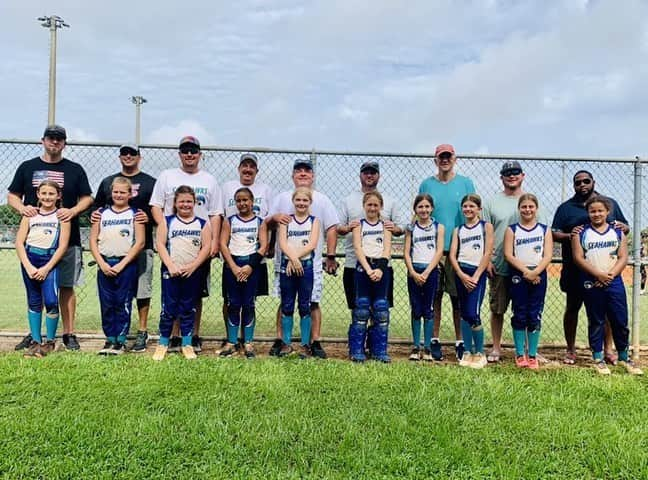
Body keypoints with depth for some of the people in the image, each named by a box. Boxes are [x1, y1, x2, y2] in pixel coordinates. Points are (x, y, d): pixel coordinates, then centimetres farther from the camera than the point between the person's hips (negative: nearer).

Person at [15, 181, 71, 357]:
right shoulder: (30, 214, 9)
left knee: (51, 302, -14)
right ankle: (35, 342, 18)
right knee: (33, 302, 9)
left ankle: (50, 342, 2)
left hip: (50, 261, -3)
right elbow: (19, 242, 4)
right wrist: (28, 267, -8)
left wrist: (46, 268, -10)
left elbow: (63, 246, -4)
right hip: (29, 260, 3)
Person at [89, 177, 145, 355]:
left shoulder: (134, 214, 1)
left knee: (123, 304, 0)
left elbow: (140, 242, -6)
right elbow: (93, 240, 7)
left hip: (126, 265, -3)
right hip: (104, 264, 3)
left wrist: (121, 264, -10)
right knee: (106, 305, 7)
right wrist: (102, 263, -5)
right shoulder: (102, 213, 10)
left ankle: (121, 341, 9)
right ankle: (110, 339, 18)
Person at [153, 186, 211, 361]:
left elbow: (206, 246, -1)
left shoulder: (202, 224, 6)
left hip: (193, 273, 1)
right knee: (168, 309, 2)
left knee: (189, 309, 8)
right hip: (171, 272, -1)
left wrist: (193, 266, -12)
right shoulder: (167, 221, 5)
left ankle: (187, 344, 17)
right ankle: (163, 343, 14)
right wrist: (170, 266, -13)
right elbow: (160, 244, -3)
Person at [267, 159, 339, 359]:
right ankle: (279, 340, 13)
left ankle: (315, 343, 7)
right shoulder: (282, 198, 11)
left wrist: (331, 256, -3)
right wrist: (274, 217, -14)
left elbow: (331, 228, 3)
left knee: (313, 302, 0)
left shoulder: (322, 200, 7)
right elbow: (267, 224, 10)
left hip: (312, 262, -1)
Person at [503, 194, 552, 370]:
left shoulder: (544, 230, 8)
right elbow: (508, 255, -4)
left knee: (535, 316, 3)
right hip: (518, 276, -1)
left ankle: (532, 355, 11)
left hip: (539, 276, 1)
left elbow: (548, 256, -1)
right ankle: (520, 355, 11)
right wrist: (525, 271, -14)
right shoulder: (512, 230, 5)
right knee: (519, 315, 2)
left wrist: (535, 272, -16)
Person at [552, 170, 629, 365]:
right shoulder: (565, 208, 6)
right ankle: (571, 350, 19)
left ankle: (608, 350, 19)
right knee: (572, 308, 6)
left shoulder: (611, 203, 11)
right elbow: (554, 234, 1)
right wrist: (568, 235, -20)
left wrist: (623, 227, -8)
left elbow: (626, 229, 16)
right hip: (575, 270, -1)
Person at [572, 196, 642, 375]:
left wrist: (610, 275, -13)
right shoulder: (581, 234, 2)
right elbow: (578, 258, -6)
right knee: (596, 322, 6)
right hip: (591, 284, -2)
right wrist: (599, 274, -15)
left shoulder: (618, 233, 8)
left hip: (614, 282, 2)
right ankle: (598, 358, 15)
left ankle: (624, 357, 20)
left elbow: (623, 257, 2)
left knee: (620, 321, 5)